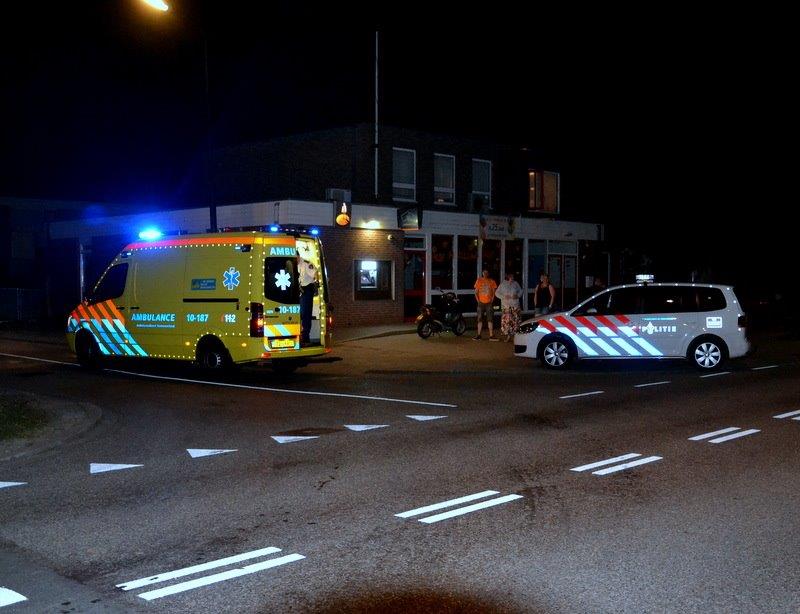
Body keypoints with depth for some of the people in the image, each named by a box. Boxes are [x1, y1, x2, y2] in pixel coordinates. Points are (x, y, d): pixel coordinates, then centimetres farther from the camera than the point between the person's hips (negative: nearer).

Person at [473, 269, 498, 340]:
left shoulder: (491, 281, 4)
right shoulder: (479, 280, 4)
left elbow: (494, 291, 7)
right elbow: (476, 292, 6)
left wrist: (492, 300, -4)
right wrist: (478, 300, -3)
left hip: (489, 303, 0)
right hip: (481, 302, 0)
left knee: (490, 319, -2)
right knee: (480, 319, 4)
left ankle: (491, 336, -2)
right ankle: (478, 335, 9)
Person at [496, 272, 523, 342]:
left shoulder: (515, 284, 10)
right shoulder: (503, 284, 3)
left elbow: (520, 291, 18)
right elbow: (497, 293, 4)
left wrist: (518, 295, -3)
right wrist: (504, 296, -11)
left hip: (515, 305, 3)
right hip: (506, 305, -3)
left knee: (516, 320, -1)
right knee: (506, 320, -11)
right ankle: (505, 335, -7)